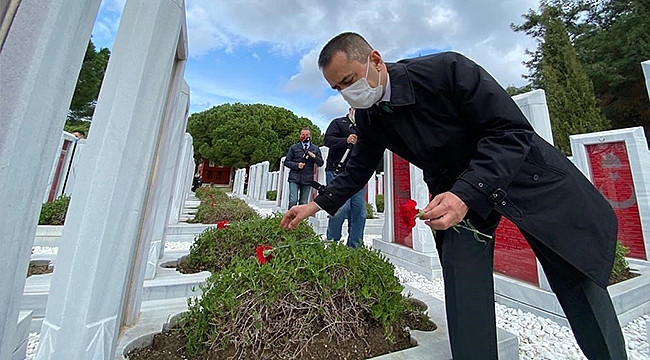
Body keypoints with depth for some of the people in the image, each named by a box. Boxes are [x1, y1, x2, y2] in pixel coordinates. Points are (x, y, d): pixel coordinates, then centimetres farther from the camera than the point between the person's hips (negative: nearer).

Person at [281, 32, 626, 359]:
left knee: (577, 275, 7)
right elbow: (357, 169, 4)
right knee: (461, 273, -8)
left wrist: (466, 194, -37)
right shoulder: (368, 118, -7)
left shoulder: (447, 69, -24)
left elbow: (513, 131, -23)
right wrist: (317, 204, -1)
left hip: (522, 170, -2)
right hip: (454, 189, 3)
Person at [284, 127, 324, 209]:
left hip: (307, 179, 2)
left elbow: (321, 163, 11)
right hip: (294, 178, -1)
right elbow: (286, 162, 8)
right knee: (293, 201, -10)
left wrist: (314, 157, -8)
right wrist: (297, 165, -9)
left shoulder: (315, 149, 15)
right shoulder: (294, 147, 11)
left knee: (303, 203, 5)